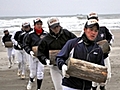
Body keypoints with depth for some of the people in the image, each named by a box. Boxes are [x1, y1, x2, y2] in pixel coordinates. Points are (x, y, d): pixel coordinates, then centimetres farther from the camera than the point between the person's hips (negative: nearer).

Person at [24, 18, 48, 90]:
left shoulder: (45, 34, 0)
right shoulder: (30, 34, -5)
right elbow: (26, 45, -1)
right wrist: (30, 51, -16)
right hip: (33, 56, 0)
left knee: (40, 73, -1)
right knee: (33, 73, 11)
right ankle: (30, 82, 44)